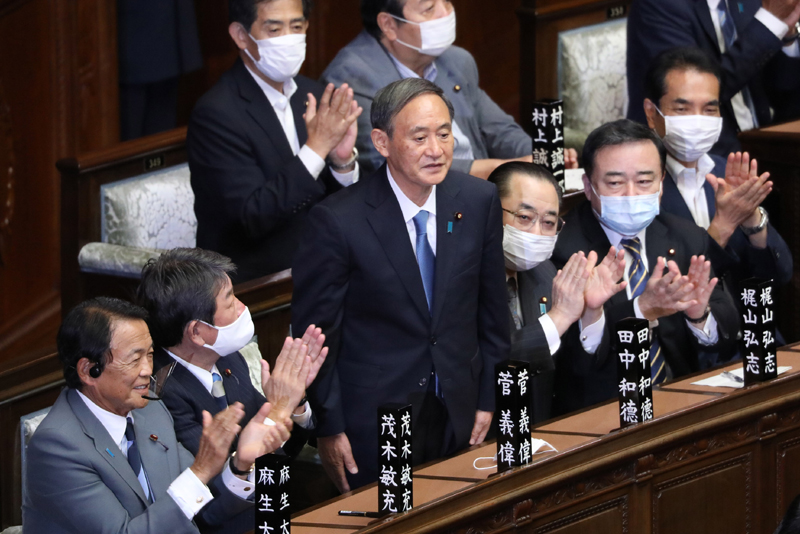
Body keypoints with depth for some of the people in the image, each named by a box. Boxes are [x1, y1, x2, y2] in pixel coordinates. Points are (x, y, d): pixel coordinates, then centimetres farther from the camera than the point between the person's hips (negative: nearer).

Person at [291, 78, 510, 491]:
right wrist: (328, 428, -8)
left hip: (457, 415, 4)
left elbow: (491, 307, 7)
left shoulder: (479, 201, -4)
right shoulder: (337, 221, -18)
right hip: (374, 422, -4)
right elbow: (313, 330, -10)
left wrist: (487, 399, 9)